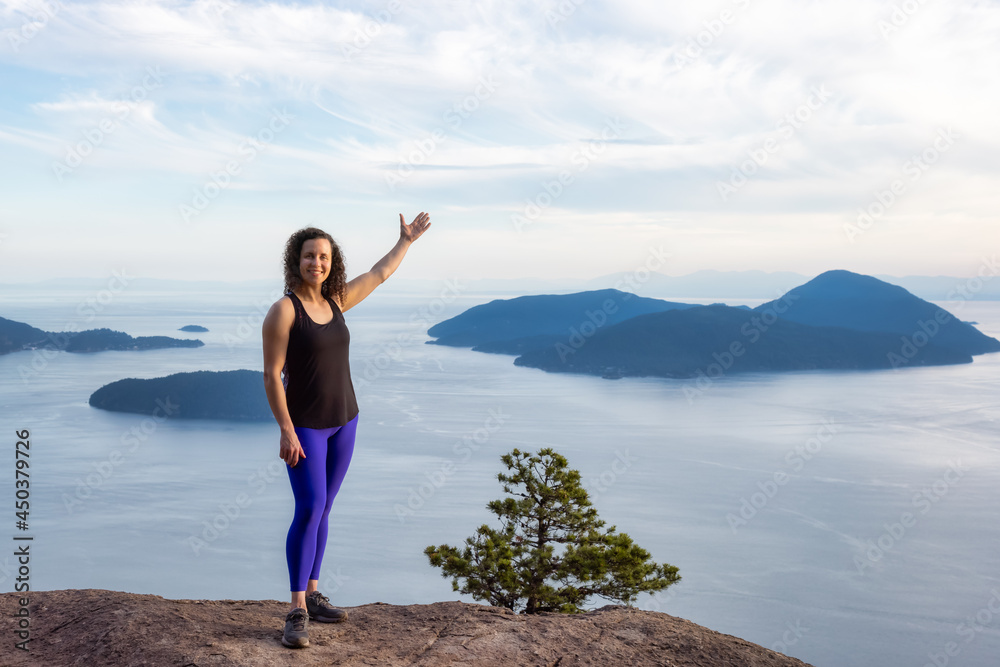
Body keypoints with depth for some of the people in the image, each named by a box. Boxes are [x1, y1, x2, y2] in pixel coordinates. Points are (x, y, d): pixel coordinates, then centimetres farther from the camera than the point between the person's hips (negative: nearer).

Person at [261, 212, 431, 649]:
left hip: (343, 421, 7)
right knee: (309, 510, -15)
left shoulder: (334, 301, 5)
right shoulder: (283, 310, -14)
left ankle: (312, 595, 22)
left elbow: (378, 274, 20)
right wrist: (286, 432, -21)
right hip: (304, 425, -6)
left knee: (321, 510, 11)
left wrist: (406, 240, 30)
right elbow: (271, 375, -16)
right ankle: (297, 612, -10)